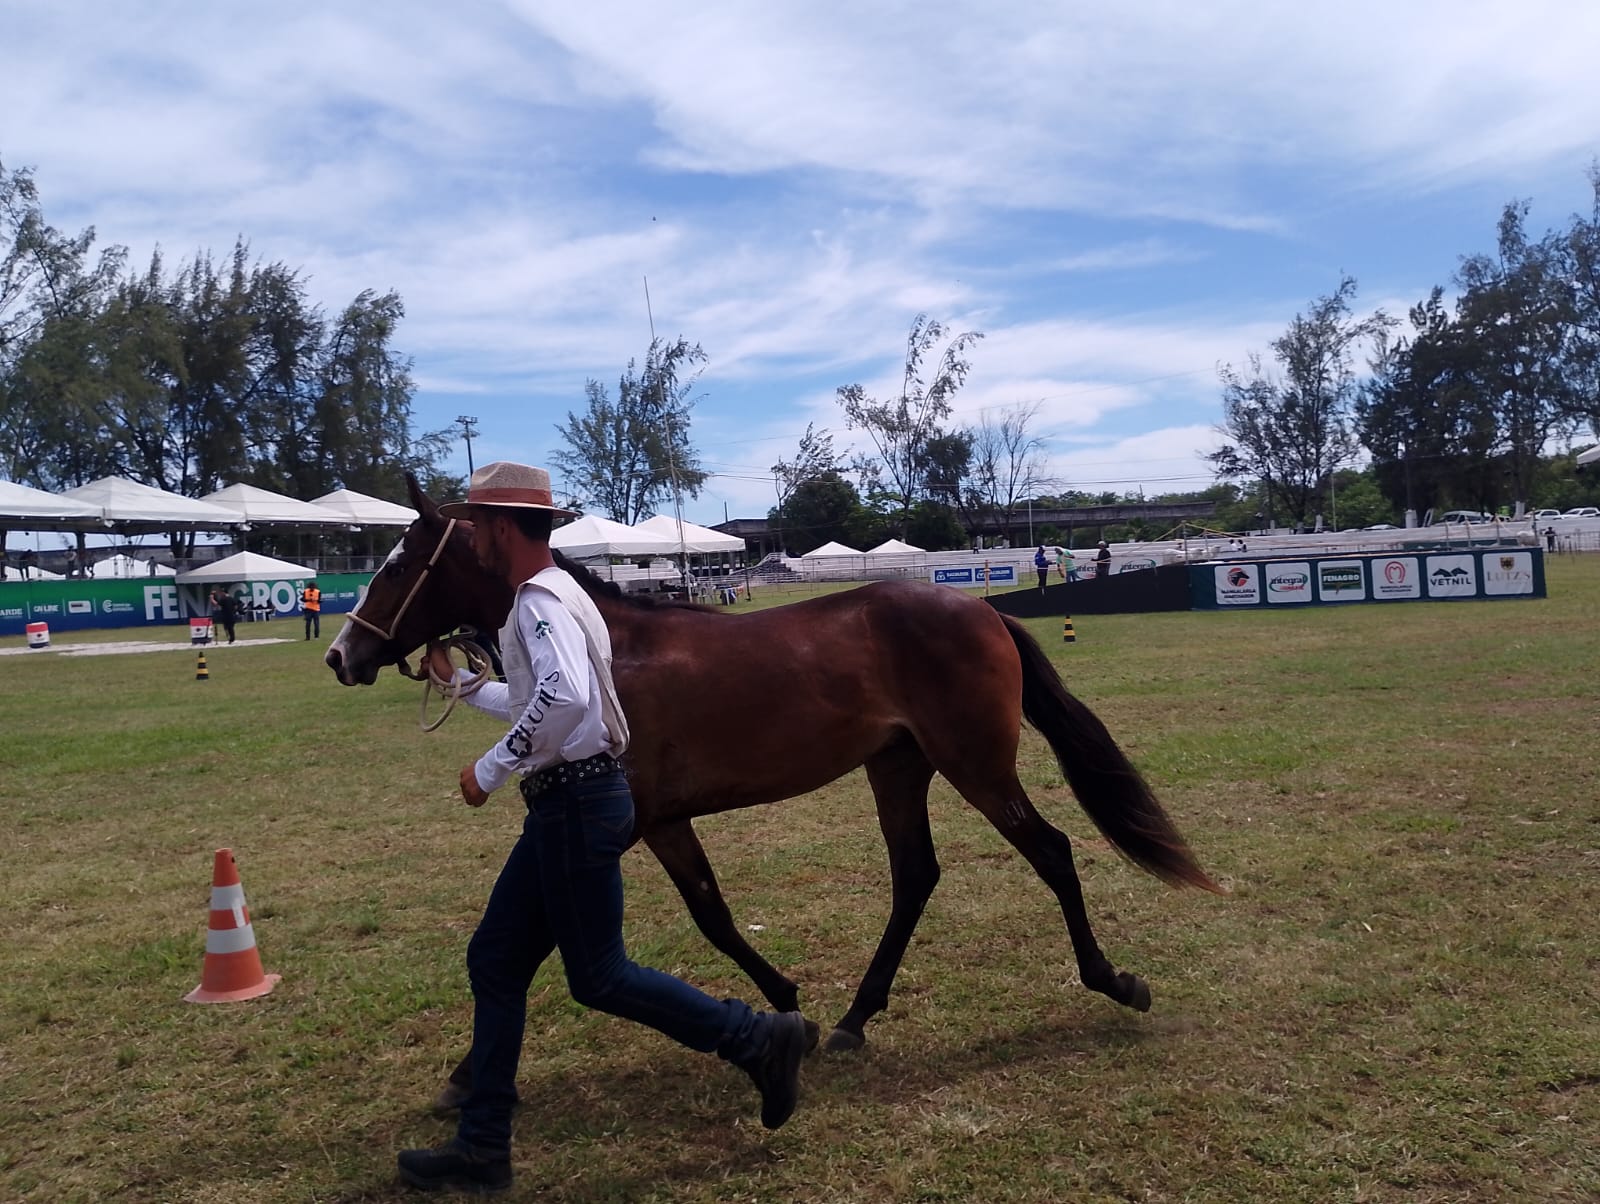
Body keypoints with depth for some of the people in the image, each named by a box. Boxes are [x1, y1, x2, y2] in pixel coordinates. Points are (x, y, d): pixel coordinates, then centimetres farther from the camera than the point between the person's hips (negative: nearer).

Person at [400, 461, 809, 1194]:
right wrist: (457, 680, 33)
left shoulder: (540, 599, -16)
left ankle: (758, 1038, 11)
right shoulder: (545, 597, 16)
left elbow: (566, 697, -36)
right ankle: (482, 1148, 21)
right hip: (567, 806, 10)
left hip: (577, 807, -10)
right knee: (495, 963, 12)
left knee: (598, 977, 0)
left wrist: (491, 770, -26)